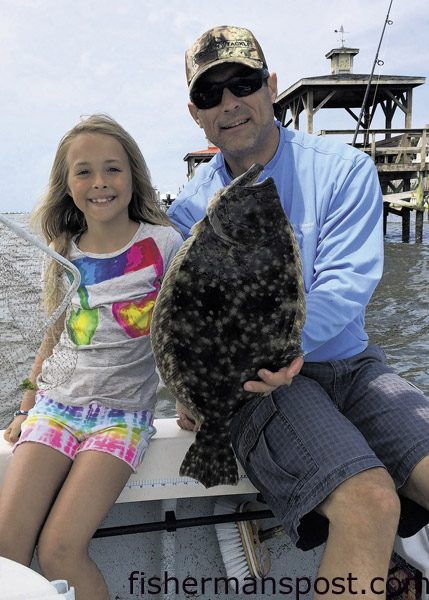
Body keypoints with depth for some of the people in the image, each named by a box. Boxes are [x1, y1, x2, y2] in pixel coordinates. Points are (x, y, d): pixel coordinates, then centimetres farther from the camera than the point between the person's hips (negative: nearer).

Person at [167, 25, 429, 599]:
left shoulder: (344, 169, 1)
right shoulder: (190, 207, 5)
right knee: (370, 504, -26)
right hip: (251, 382, -2)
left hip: (349, 363, 2)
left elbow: (347, 283, -10)